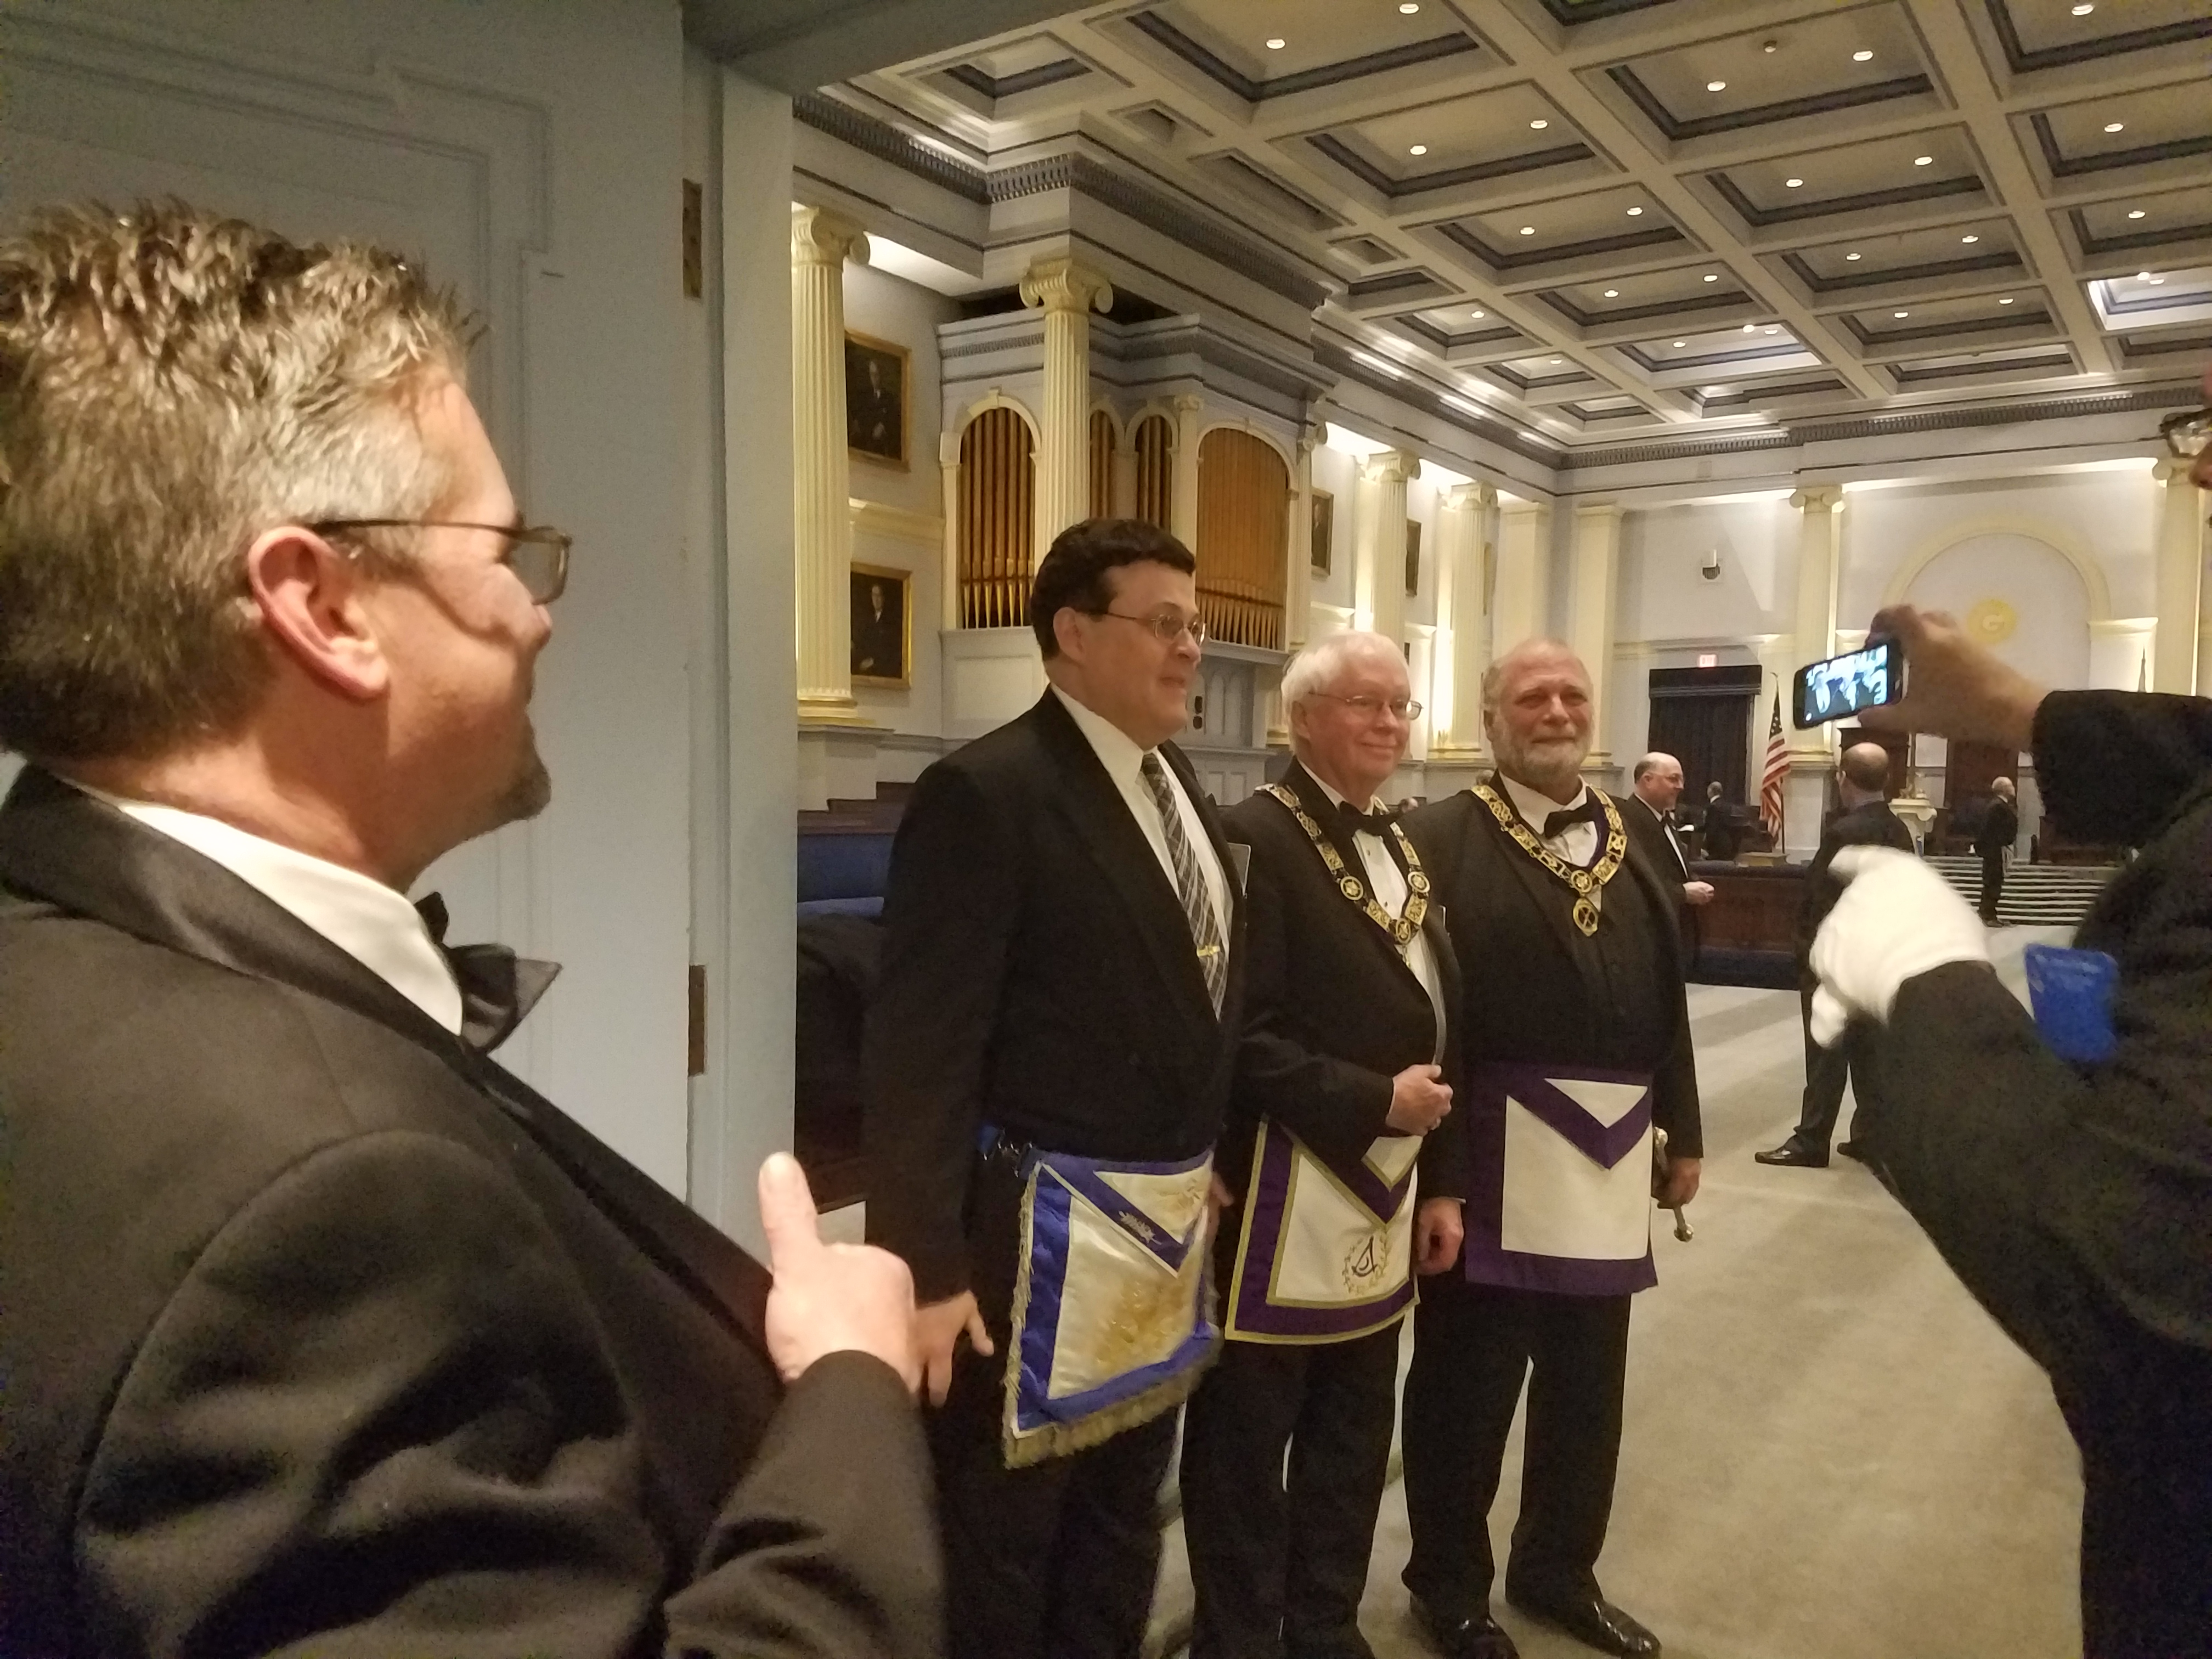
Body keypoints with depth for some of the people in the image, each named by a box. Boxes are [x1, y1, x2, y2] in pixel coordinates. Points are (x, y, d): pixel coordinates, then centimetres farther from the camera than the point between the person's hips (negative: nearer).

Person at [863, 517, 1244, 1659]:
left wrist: (1215, 1163, 13)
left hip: (1168, 1220, 8)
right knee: (1000, 1544, 13)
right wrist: (927, 1266, -22)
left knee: (1123, 1526, 25)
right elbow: (921, 1048, -20)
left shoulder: (1180, 786, 8)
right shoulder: (987, 794, -17)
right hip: (1039, 1236, -7)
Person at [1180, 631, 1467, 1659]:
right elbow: (1240, 1034, -20)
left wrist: (1440, 1180, 12)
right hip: (1281, 1200, -8)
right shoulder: (1256, 837, -14)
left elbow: (1434, 1026, 15)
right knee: (1247, 1451, 7)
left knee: (1354, 1442, 19)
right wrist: (1375, 1103, -18)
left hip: (1381, 1199, 8)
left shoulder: (1400, 847, 13)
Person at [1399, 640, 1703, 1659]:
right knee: (1468, 1384, 9)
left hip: (1610, 1156, 6)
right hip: (1492, 1155, -6)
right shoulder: (1441, 838, -9)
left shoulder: (1632, 839, 11)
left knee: (1587, 1384, 19)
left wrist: (1682, 1132, 13)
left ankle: (1559, 1571, 39)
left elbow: (1667, 994, 13)